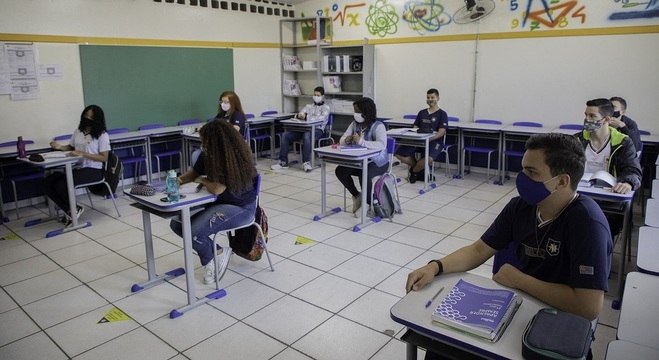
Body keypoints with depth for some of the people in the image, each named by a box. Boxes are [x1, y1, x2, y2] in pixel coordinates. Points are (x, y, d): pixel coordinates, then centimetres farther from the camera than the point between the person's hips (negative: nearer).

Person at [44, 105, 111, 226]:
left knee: (61, 185, -26)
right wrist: (60, 147, 6)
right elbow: (71, 147, 28)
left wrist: (83, 154, -20)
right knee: (47, 183, -12)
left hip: (93, 170, -7)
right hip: (76, 167, 7)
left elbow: (104, 158, -12)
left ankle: (75, 209, 2)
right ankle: (69, 211, -2)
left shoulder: (102, 135, -6)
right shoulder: (78, 131, 12)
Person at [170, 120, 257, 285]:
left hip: (241, 207, -9)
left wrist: (202, 180, -8)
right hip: (219, 202, 9)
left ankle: (210, 259, 9)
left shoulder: (234, 159, -26)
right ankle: (214, 252, 12)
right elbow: (195, 171, 14)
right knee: (177, 223, 0)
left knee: (194, 232, -24)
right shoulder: (208, 154, -3)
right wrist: (180, 180, -6)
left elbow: (217, 189, -27)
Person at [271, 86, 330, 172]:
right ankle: (283, 162, -16)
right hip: (305, 128, 5)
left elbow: (321, 118, -14)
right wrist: (299, 115, -13)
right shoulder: (309, 106, 23)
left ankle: (306, 162, -37)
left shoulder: (326, 108, 7)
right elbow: (297, 115, 14)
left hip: (317, 129, -5)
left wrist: (306, 117, -24)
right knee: (286, 135, -17)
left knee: (307, 135, -40)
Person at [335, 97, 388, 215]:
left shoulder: (378, 126, -17)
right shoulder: (355, 124, 3)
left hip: (377, 162, -7)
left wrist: (361, 141, -41)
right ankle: (356, 195, 7)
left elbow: (382, 145, -34)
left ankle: (371, 203, -7)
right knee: (340, 170, -14)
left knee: (364, 175, -35)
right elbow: (342, 140, 1)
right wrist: (346, 140, -25)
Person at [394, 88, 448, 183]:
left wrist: (429, 139, -24)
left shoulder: (442, 114, 5)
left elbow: (441, 132, -7)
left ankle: (414, 172, -3)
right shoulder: (422, 112, 21)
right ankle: (421, 169, 2)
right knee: (399, 153, -18)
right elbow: (415, 128, 18)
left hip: (434, 141, -5)